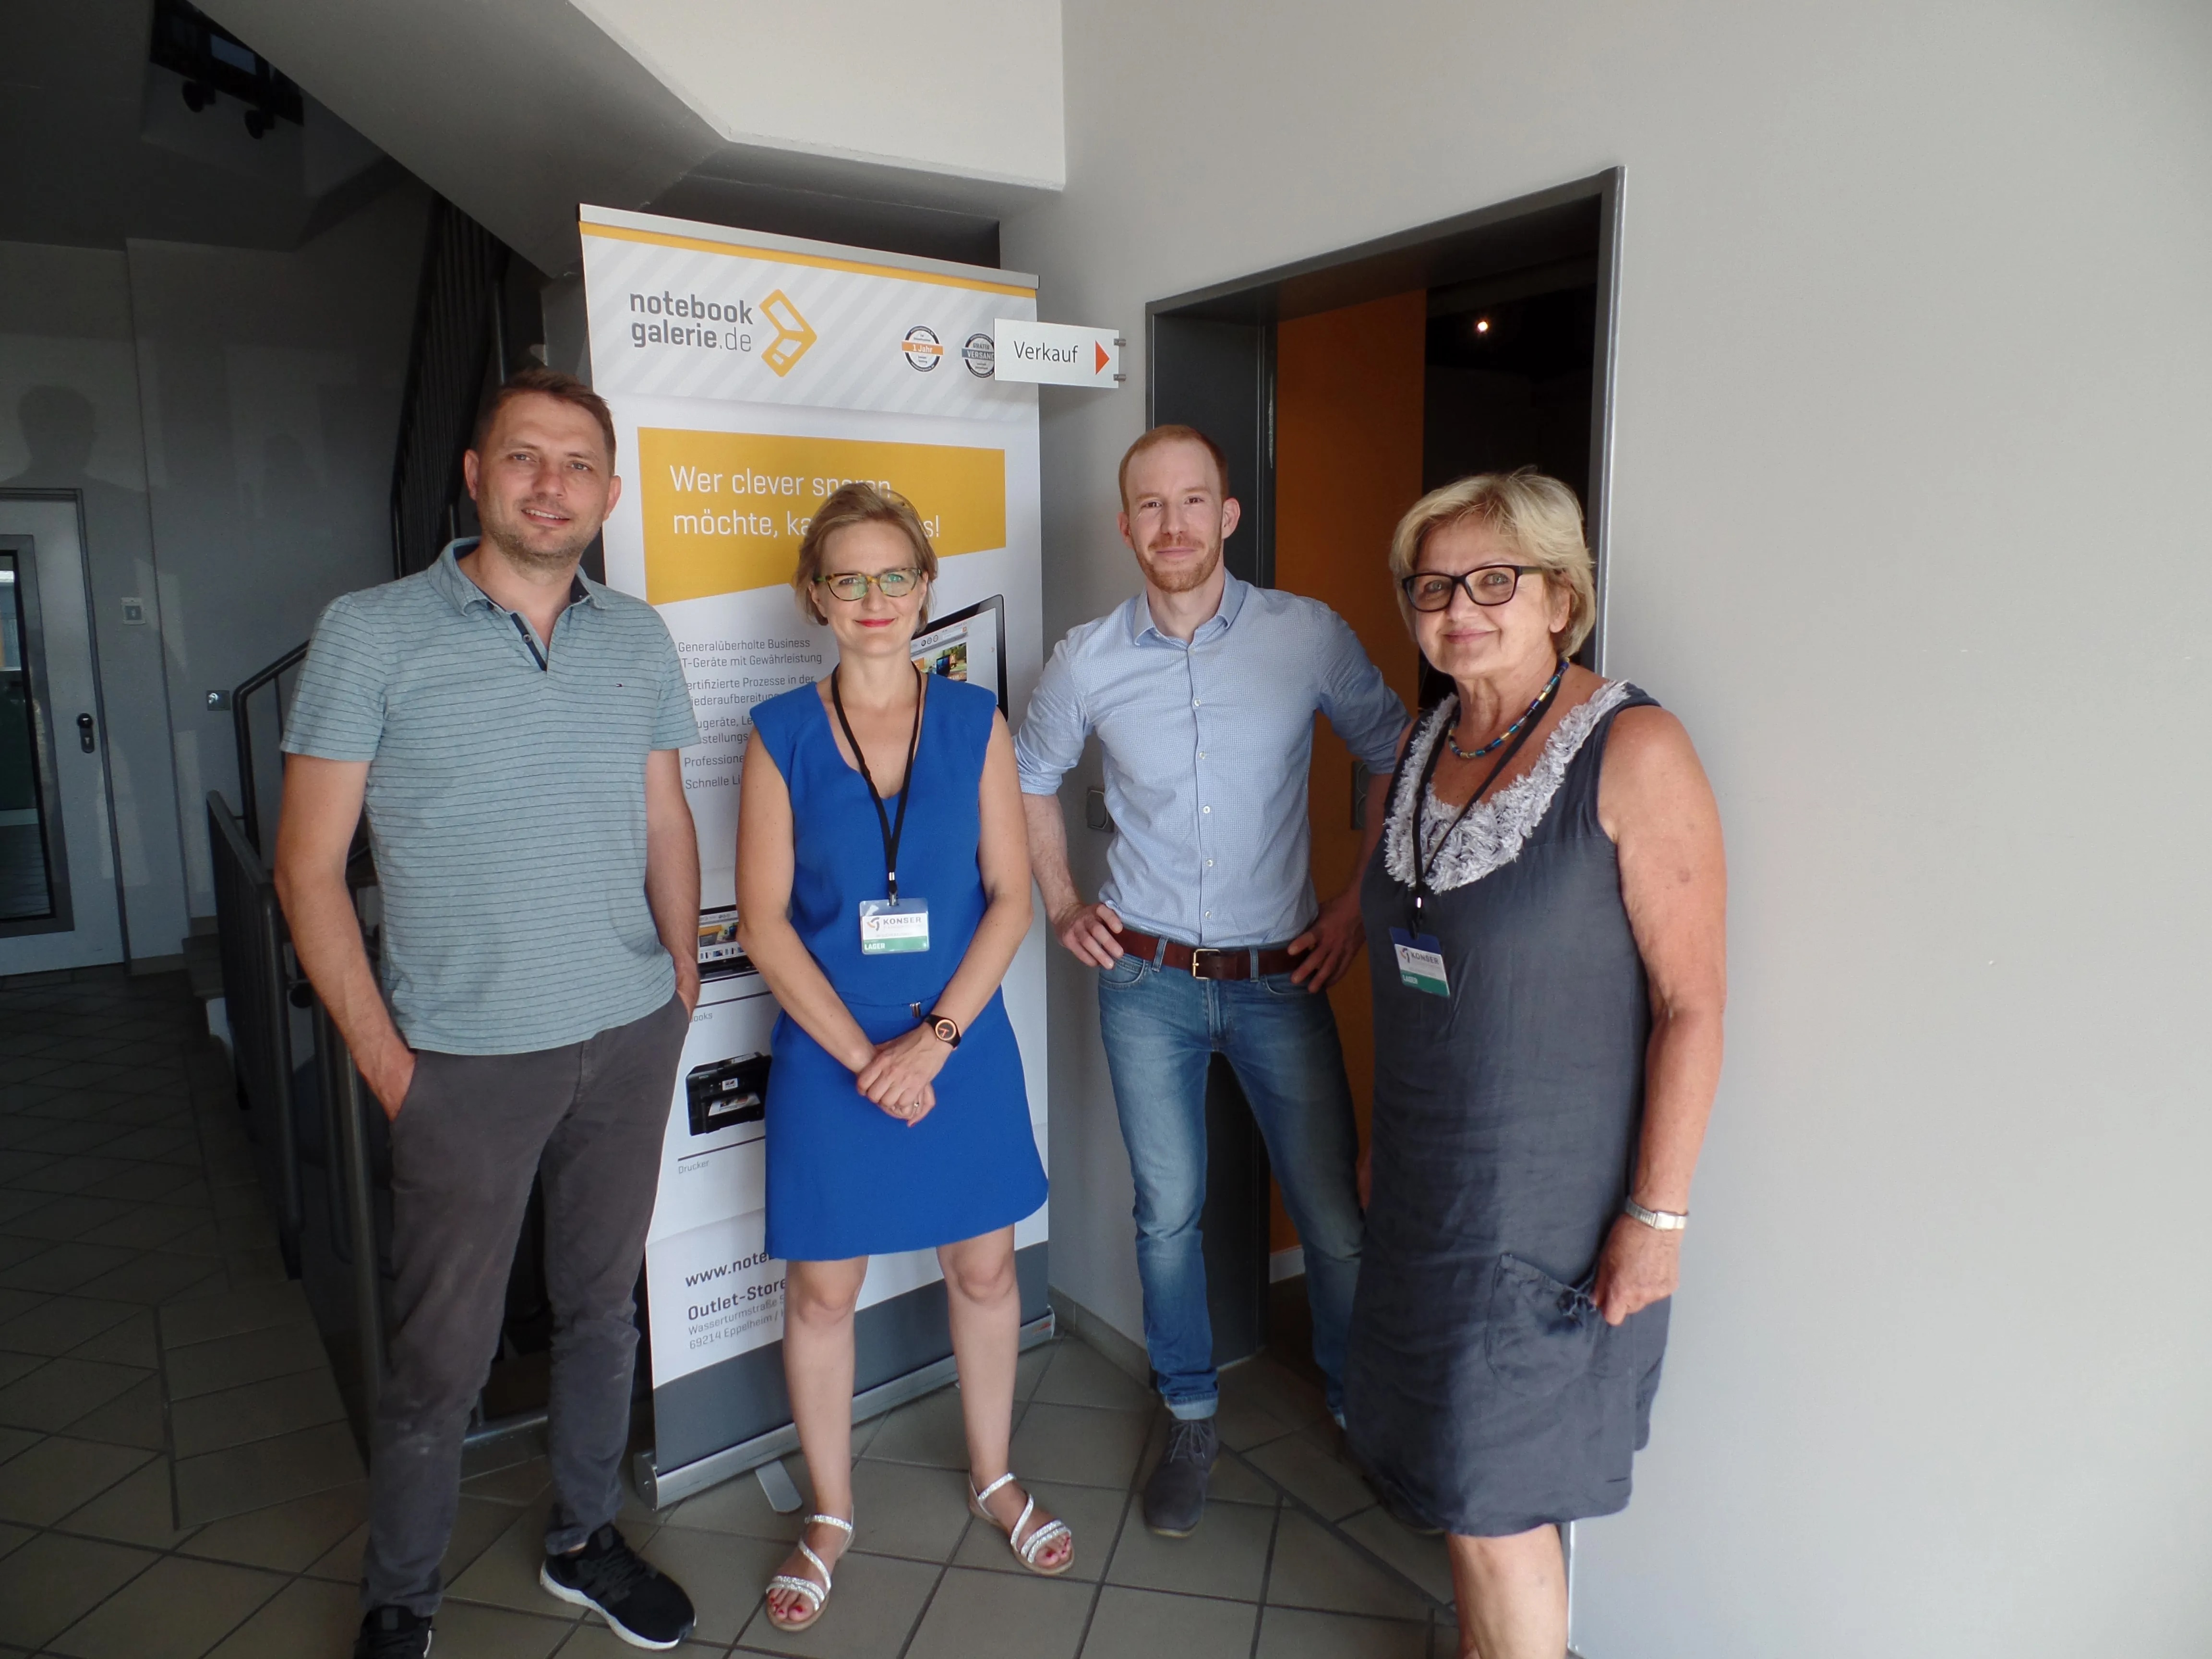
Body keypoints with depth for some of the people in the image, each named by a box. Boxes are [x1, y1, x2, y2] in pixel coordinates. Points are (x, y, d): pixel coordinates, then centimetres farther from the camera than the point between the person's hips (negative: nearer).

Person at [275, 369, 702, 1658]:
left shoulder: (639, 638, 5)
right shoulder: (372, 634, -7)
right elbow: (310, 865, -6)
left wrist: (683, 990, 6)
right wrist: (384, 1057, -9)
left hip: (631, 1041, 4)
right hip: (468, 1057, -3)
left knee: (604, 1309, 18)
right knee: (444, 1353, 9)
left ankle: (584, 1541, 40)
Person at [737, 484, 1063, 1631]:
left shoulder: (974, 721, 0)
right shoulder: (781, 733, -4)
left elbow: (1010, 895, -3)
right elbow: (763, 921, -6)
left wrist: (934, 1038, -13)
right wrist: (862, 1056, -12)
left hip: (961, 1045, 1)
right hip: (827, 1053, -1)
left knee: (984, 1269, 15)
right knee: (822, 1287, 11)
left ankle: (992, 1477, 40)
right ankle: (831, 1514, 34)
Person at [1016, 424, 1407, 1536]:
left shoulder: (1309, 636, -6)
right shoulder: (1088, 662, -2)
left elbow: (1395, 756, 5)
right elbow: (1031, 779, 15)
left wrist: (1360, 906, 1)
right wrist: (1061, 906, 8)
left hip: (1280, 978, -1)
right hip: (1147, 979, 1)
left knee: (1334, 1220, 5)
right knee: (1168, 1214, 11)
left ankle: (1356, 1402, 32)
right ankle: (1190, 1419, 33)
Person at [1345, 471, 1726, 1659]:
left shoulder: (1633, 752, -16)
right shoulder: (1424, 747, 5)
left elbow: (1692, 1004, -17)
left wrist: (1657, 1214, -17)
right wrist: (1383, 1140, 16)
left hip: (1555, 1197, -6)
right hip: (1430, 1184, 7)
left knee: (1496, 1498, 5)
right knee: (1460, 1472, 20)